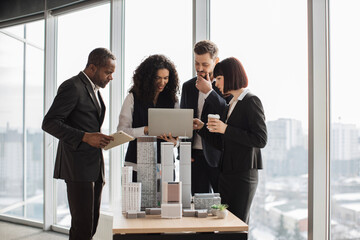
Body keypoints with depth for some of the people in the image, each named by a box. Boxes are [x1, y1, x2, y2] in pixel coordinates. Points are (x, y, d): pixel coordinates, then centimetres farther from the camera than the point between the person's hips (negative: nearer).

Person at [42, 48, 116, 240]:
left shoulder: (94, 90, 19)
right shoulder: (72, 87, -10)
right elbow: (49, 123, -17)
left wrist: (100, 138, 9)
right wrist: (85, 137, -24)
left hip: (95, 166, 9)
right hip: (78, 167, -9)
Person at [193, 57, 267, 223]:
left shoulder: (251, 101, -8)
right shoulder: (231, 105, 18)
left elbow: (261, 139, -17)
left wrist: (226, 129, -18)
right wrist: (202, 128, 10)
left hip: (244, 174, -8)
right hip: (226, 173, 8)